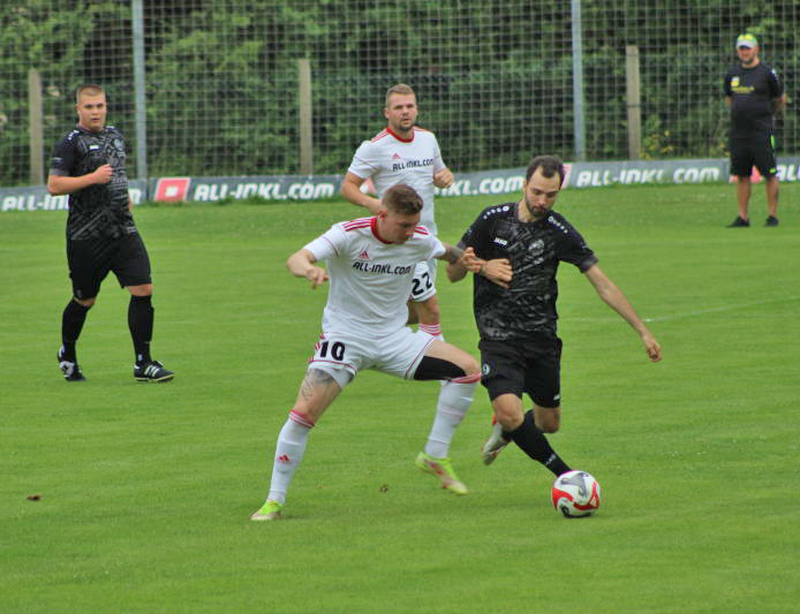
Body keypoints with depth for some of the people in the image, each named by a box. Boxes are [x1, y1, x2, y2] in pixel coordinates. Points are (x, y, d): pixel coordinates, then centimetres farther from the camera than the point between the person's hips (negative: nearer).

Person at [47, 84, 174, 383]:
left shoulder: (115, 136, 14)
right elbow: (53, 185, -14)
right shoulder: (71, 143, -7)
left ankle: (143, 363, -4)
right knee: (84, 300, 8)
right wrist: (92, 178, -20)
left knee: (143, 290, -9)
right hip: (86, 237, -5)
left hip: (123, 231, 5)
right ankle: (67, 355, 33)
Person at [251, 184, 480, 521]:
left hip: (395, 339, 4)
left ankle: (435, 457, 3)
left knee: (467, 368, -10)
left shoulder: (418, 240, -6)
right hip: (345, 337, -4)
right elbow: (295, 260, -33)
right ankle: (274, 500, -4)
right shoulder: (349, 235, -20)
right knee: (304, 412, -18)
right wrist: (309, 269, -57)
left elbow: (449, 253, 18)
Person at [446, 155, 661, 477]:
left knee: (549, 423, 11)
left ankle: (505, 430, 46)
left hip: (542, 339, 2)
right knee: (509, 412, -23)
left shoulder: (560, 232, -5)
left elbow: (603, 285, -3)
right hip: (498, 338, -2)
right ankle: (565, 474, -6)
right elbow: (452, 273, 4)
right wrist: (479, 266, -20)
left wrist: (643, 331, -7)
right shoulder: (493, 220, -5)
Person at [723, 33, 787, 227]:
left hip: (762, 131, -5)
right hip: (738, 131, 5)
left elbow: (781, 100, 6)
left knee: (769, 174, -4)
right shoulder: (732, 74, 11)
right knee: (741, 175, 6)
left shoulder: (767, 73, -4)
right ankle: (742, 218, 11)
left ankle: (773, 216, 1)